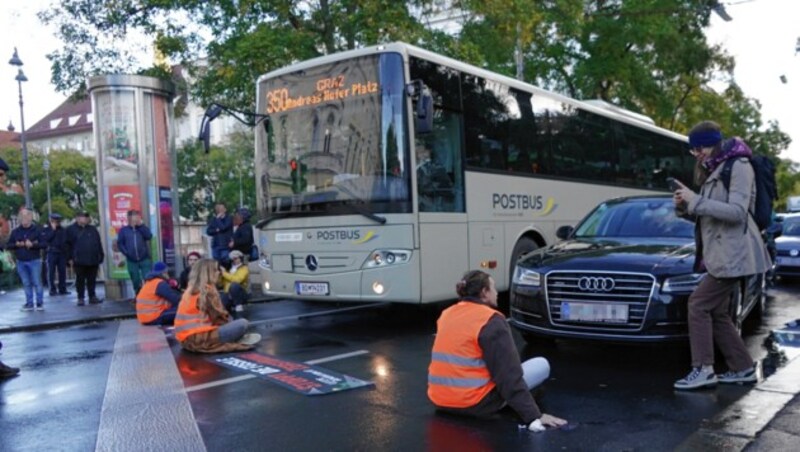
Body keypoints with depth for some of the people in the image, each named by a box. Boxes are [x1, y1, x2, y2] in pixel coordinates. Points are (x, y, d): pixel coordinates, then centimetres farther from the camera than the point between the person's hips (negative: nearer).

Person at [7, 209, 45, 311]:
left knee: (37, 282, -3)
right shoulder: (15, 231, 9)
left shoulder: (36, 230, -1)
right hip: (21, 262, 4)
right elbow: (9, 245, 11)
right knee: (26, 284, 8)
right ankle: (29, 304, 13)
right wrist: (16, 245, -9)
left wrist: (32, 245, -20)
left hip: (34, 261, -4)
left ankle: (40, 303, 4)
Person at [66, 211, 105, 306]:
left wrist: (101, 255, 7)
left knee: (92, 280, 7)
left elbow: (99, 244, 13)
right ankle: (81, 298, 9)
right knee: (80, 280, 3)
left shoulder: (92, 229, 13)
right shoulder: (71, 229, 4)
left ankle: (92, 297, 14)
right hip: (79, 261, -3)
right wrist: (70, 258, -5)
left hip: (93, 260, 3)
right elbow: (68, 245, 1)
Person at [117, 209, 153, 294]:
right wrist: (126, 253, -8)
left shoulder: (142, 228, 9)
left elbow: (149, 236, -9)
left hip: (145, 259, -1)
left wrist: (141, 225, -10)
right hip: (131, 261, 1)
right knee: (136, 281, 9)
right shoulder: (124, 230, 7)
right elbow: (119, 243, 5)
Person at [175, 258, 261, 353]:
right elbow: (219, 317, -10)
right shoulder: (207, 290, -12)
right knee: (242, 323, -10)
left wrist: (228, 320, 14)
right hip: (199, 339, -10)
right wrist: (228, 320, 9)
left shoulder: (191, 289, 14)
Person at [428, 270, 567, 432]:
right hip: (473, 404, -7)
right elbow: (508, 375, -18)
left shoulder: (446, 315, 10)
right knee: (541, 365, 5)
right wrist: (534, 416, -16)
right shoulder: (491, 321, -13)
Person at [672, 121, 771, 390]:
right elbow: (705, 214, 20)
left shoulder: (738, 167, -9)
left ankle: (703, 369, -8)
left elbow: (736, 212, -21)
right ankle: (743, 369, 19)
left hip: (732, 254, -9)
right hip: (718, 254, 9)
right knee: (716, 312, 11)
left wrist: (696, 200, -22)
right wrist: (684, 207, 0)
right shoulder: (713, 172, 18)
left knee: (699, 304, -11)